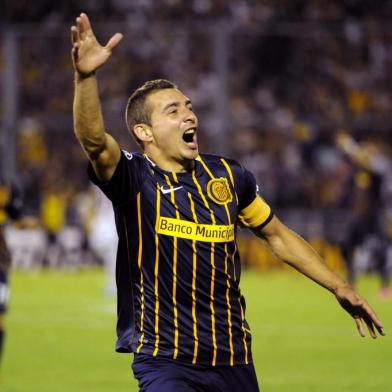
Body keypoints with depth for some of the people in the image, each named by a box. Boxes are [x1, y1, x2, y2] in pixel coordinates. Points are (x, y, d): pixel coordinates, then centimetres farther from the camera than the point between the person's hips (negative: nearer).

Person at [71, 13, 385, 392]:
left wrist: (339, 288, 18)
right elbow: (94, 140, -28)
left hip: (234, 361, 5)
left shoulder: (228, 176, 7)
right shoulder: (134, 179, -7)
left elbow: (277, 235, 21)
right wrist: (86, 77, -46)